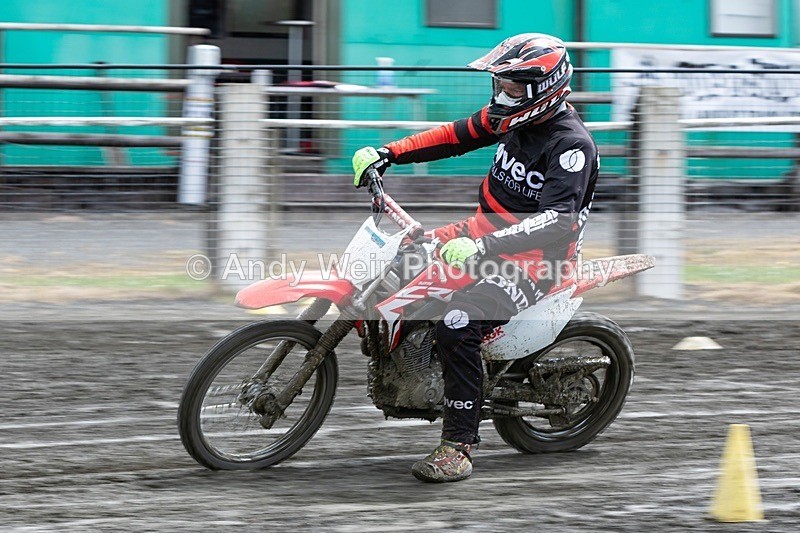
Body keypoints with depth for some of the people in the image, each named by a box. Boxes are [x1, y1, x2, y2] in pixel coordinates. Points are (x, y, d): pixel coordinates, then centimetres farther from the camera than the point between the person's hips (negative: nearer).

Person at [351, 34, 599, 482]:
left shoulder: (572, 145, -22)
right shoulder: (513, 116, 4)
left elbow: (557, 220, -34)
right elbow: (455, 137, 15)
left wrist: (483, 247, -45)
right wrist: (388, 154, 3)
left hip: (533, 260, -9)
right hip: (487, 232, 9)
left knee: (457, 325, -29)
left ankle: (458, 447, -25)